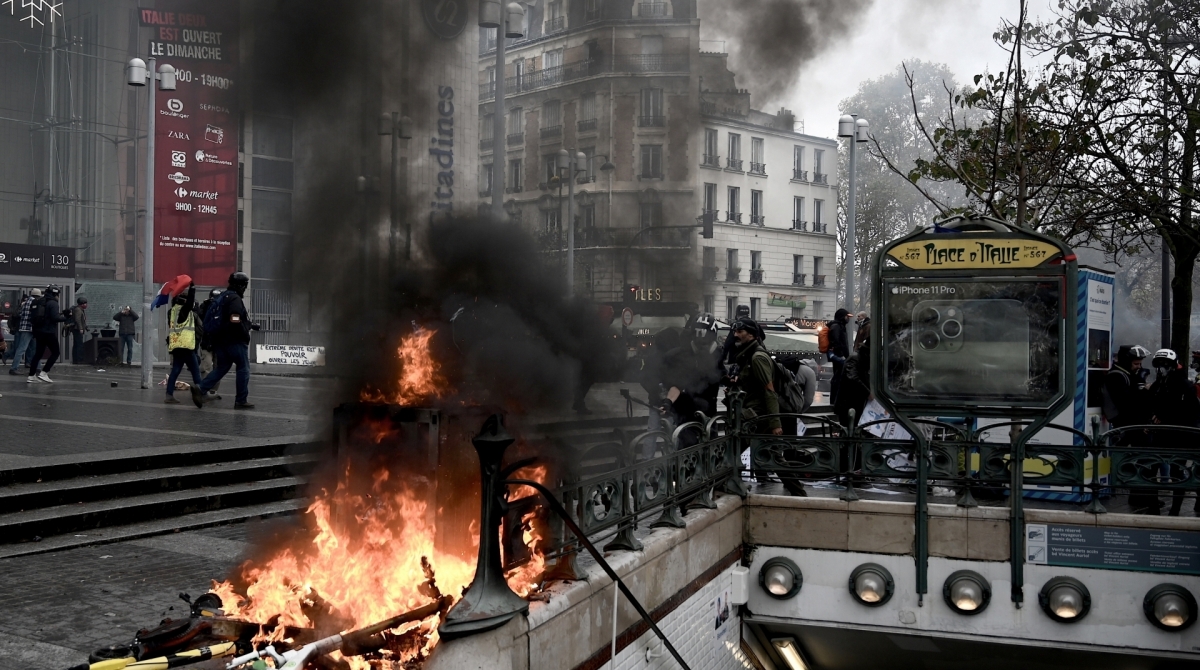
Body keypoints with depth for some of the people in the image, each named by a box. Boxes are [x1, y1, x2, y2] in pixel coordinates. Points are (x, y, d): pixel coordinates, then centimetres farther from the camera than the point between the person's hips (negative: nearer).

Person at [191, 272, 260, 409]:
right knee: (243, 369, 3)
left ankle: (201, 388, -5)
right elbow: (236, 322, -23)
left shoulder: (221, 298, 17)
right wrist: (246, 336, -9)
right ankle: (241, 401, 6)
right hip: (235, 341, -9)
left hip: (220, 341, 9)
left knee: (221, 368, 13)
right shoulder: (235, 299, -14)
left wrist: (250, 325, 24)